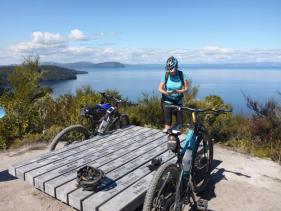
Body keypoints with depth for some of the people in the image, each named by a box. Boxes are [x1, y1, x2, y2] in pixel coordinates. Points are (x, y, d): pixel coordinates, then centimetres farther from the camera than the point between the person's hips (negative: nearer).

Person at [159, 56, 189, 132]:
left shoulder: (181, 75, -13)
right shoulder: (165, 75, -13)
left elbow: (186, 88, -9)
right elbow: (160, 89, -8)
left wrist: (178, 91, -28)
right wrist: (166, 92, -29)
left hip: (178, 100, 1)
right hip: (167, 100, -1)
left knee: (179, 121, 2)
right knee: (167, 122, -6)